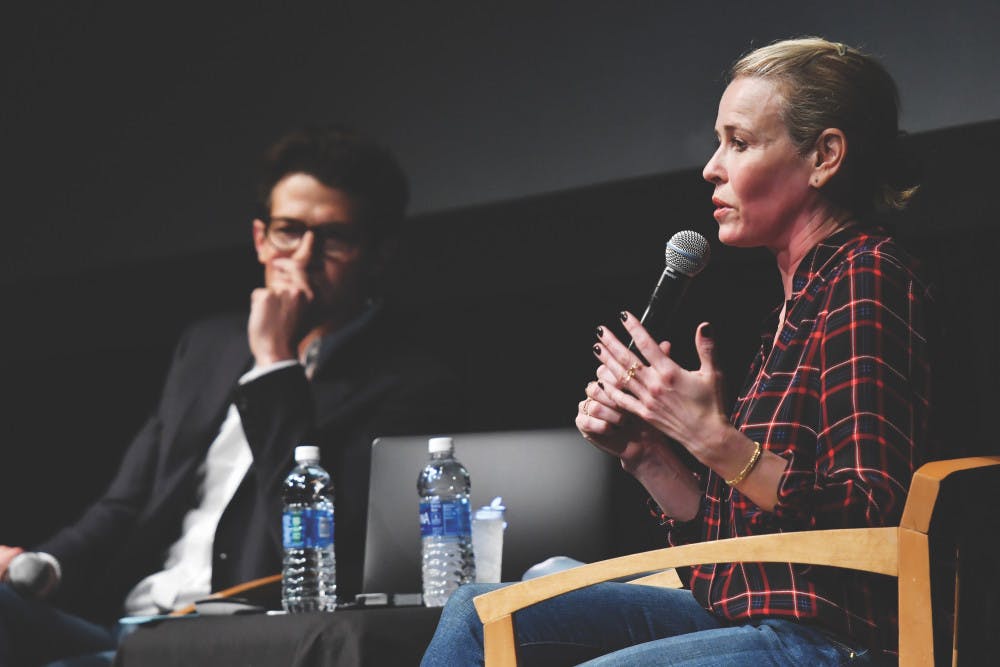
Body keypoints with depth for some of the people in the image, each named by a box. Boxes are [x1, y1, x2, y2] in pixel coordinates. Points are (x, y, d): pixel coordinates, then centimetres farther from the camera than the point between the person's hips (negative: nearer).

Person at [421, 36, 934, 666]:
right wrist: (644, 452, 5)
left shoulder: (868, 277, -10)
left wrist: (714, 441, -20)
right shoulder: (797, 303, 19)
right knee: (478, 613, 6)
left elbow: (869, 522, -20)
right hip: (745, 617, 10)